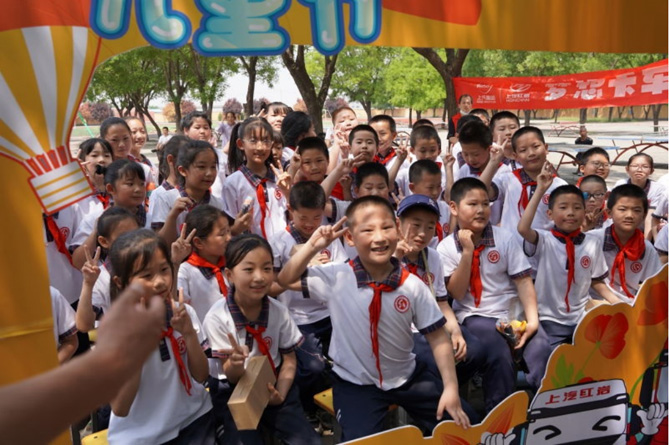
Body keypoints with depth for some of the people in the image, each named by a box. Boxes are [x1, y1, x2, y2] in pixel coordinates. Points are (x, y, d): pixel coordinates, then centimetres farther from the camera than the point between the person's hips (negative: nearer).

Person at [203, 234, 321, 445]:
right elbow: (232, 377, -14)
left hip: (272, 387, 3)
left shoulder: (279, 311, -9)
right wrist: (235, 363, -37)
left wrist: (280, 394, -13)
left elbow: (289, 359, 4)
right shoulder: (217, 317, -17)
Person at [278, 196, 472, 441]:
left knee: (459, 424, 11)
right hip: (355, 383, -2)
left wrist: (450, 387, -11)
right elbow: (285, 280, -7)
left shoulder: (413, 285, -14)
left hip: (408, 377, 2)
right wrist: (313, 245, -20)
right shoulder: (336, 277, -14)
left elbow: (438, 337, -6)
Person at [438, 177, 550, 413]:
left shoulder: (504, 238, 1)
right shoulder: (446, 248, -2)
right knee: (500, 355, -29)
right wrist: (467, 252, -16)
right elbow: (457, 293, -8)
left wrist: (532, 320, -15)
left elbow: (523, 282, -1)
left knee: (540, 350, -25)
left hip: (513, 312, 2)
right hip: (476, 317, -2)